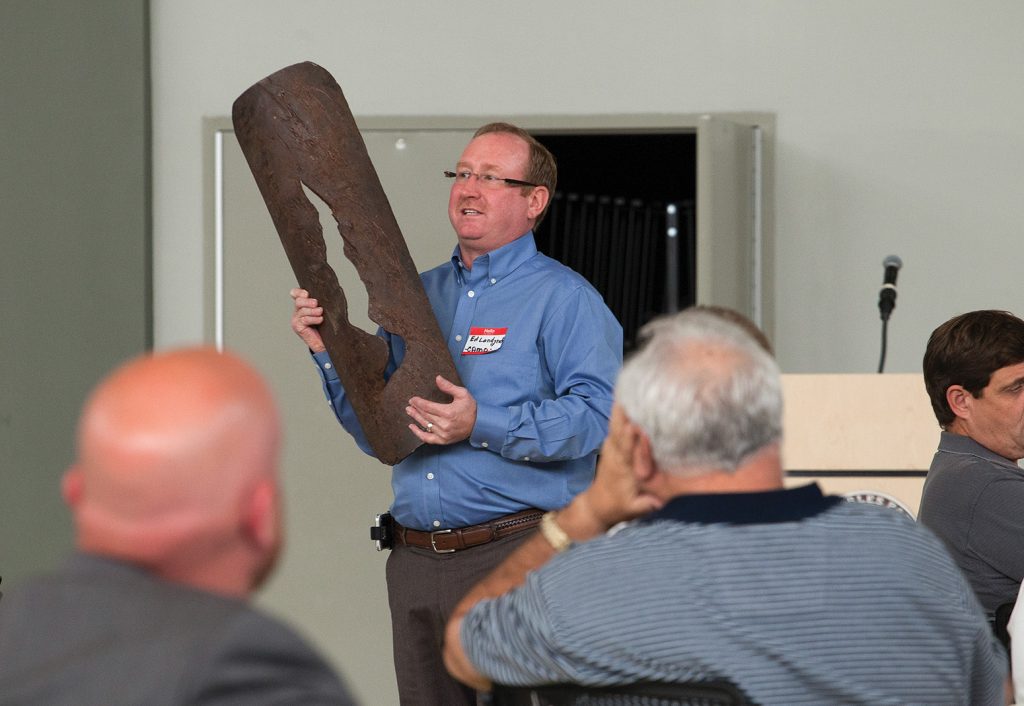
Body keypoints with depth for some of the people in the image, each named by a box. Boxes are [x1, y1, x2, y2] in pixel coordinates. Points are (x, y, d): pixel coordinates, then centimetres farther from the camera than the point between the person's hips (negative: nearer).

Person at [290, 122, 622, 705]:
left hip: (516, 554, -6)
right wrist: (329, 350, 5)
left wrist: (483, 426, -25)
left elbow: (595, 414, -17)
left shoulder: (564, 299, -2)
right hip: (416, 563, 6)